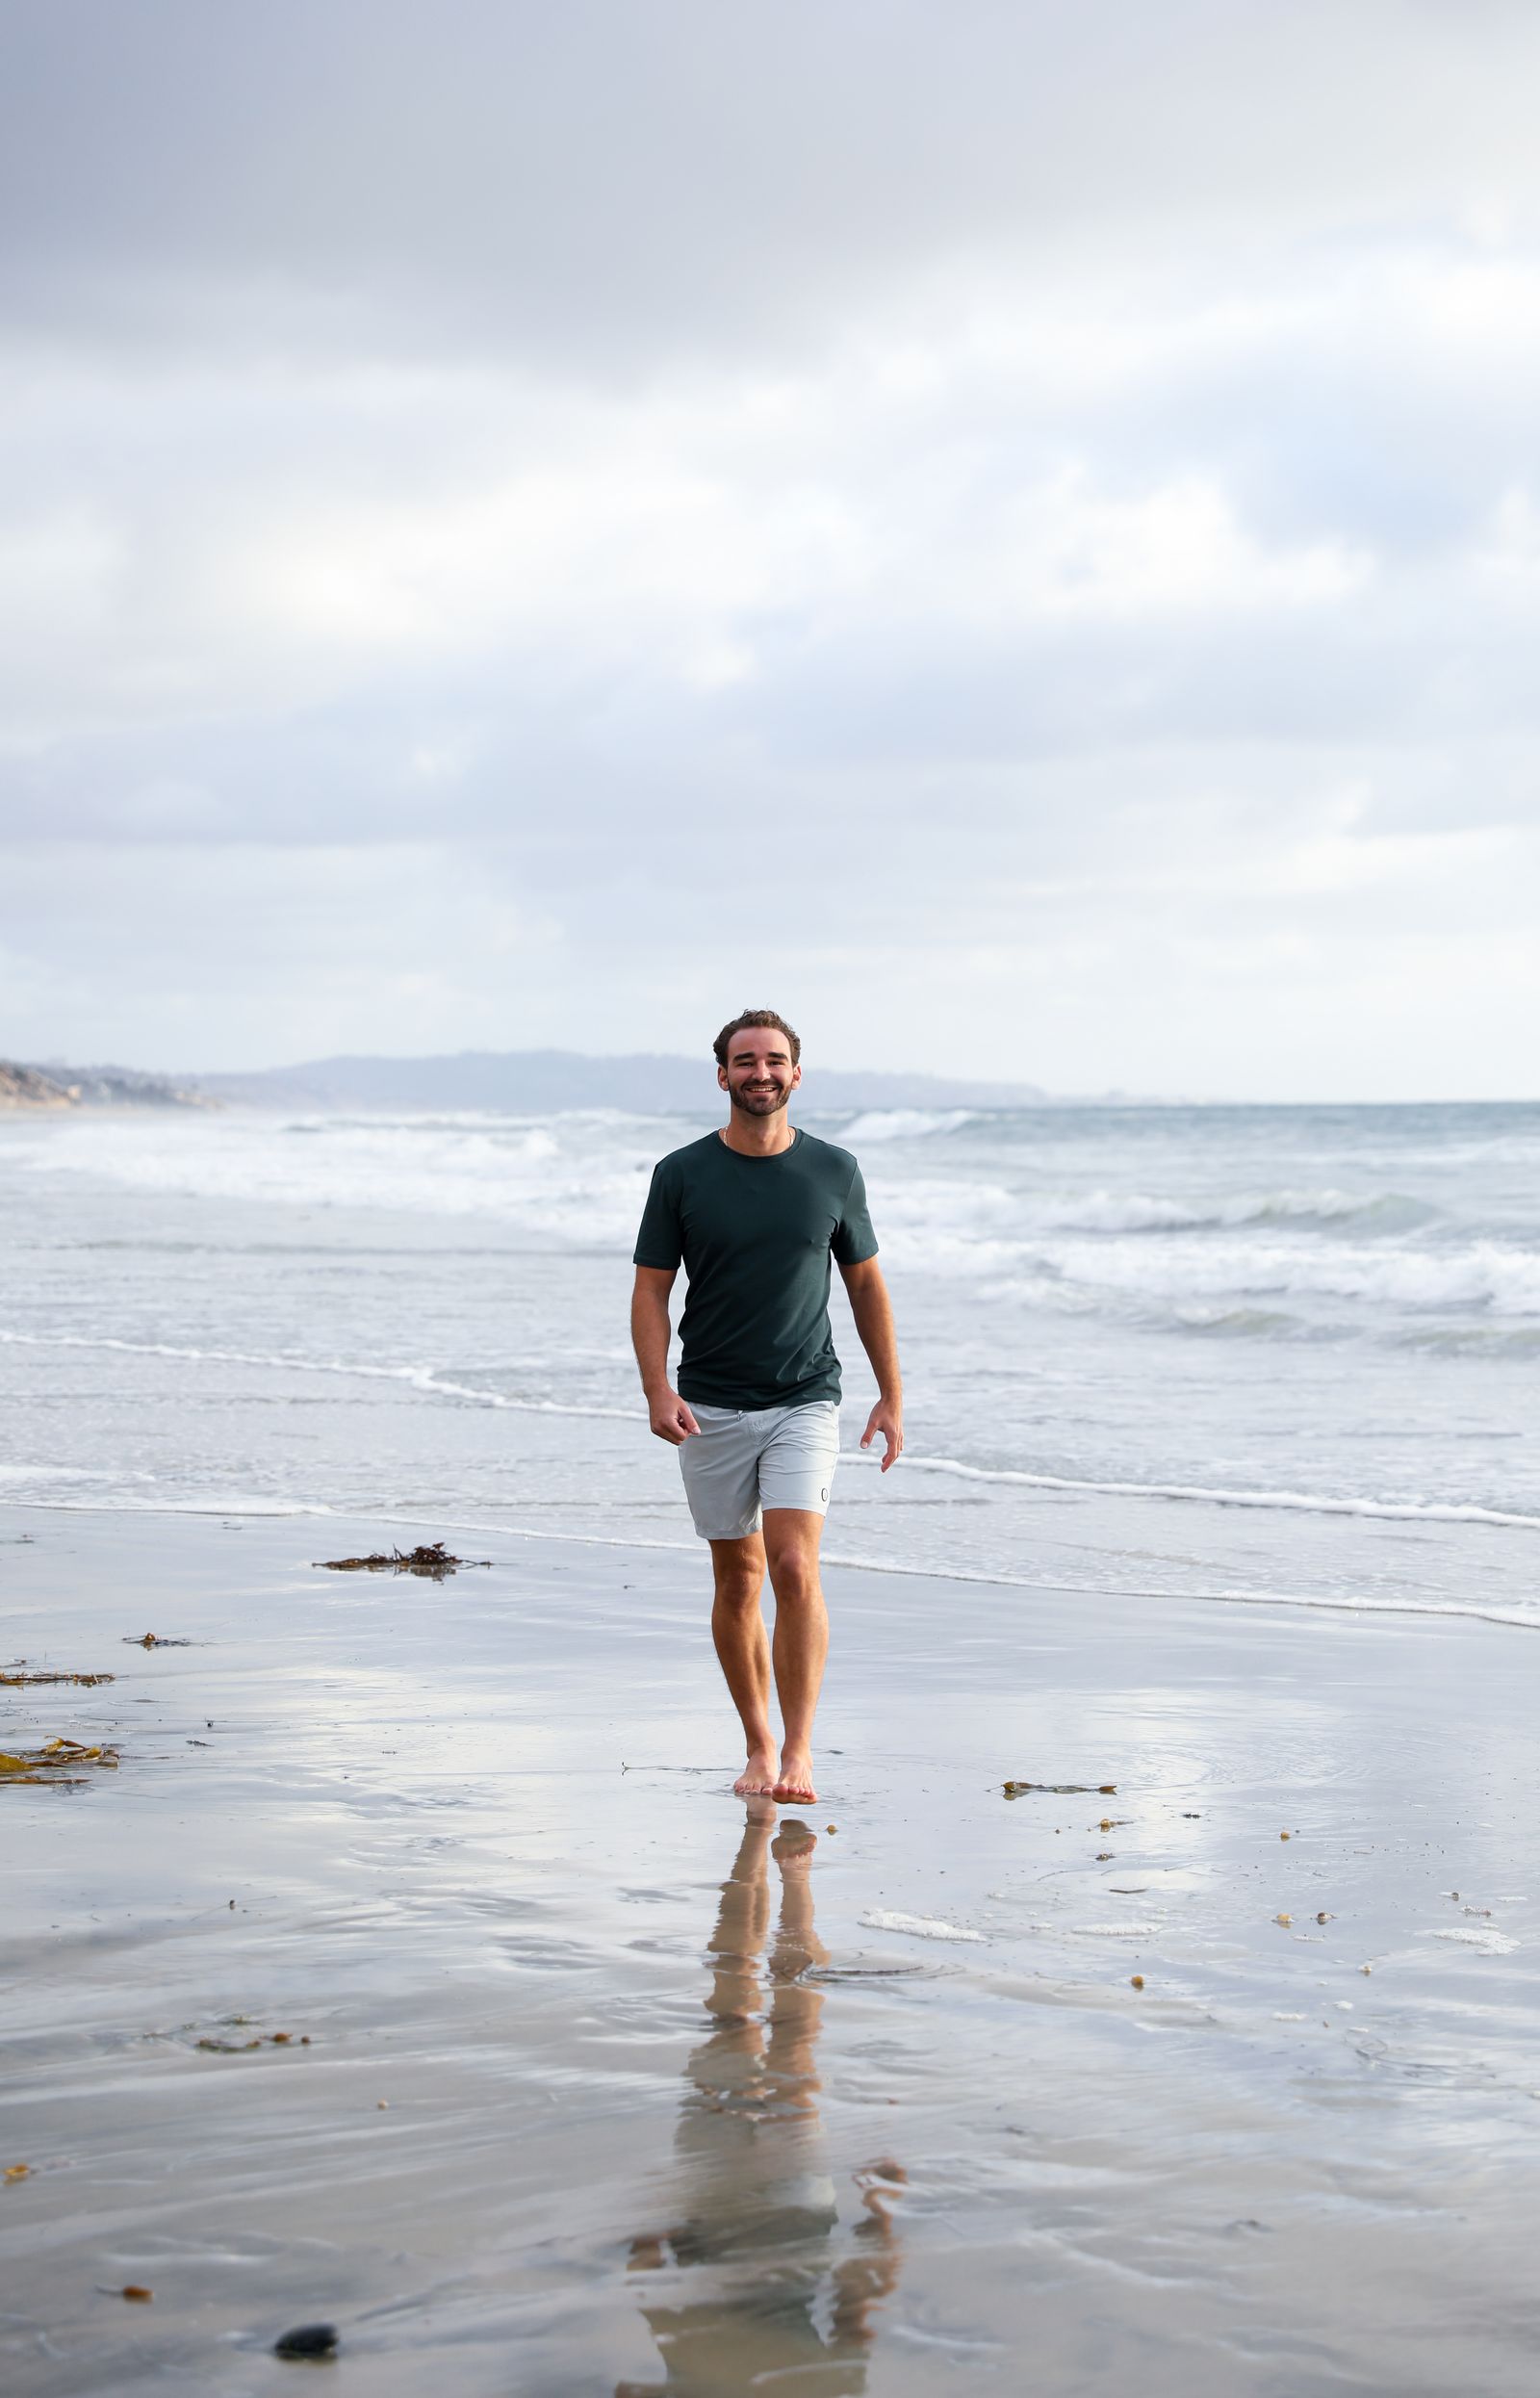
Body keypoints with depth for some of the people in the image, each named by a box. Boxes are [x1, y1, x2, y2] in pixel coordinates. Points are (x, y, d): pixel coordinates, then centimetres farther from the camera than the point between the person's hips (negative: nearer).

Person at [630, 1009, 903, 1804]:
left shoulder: (834, 1172, 2)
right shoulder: (681, 1175, -1)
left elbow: (866, 1284, 11)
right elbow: (651, 1291, 1)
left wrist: (892, 1396, 9)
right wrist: (657, 1390, -14)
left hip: (805, 1403, -1)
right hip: (710, 1408, 1)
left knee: (794, 1566, -16)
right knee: (737, 1579, 7)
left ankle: (799, 1751, -12)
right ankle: (758, 1747, 20)